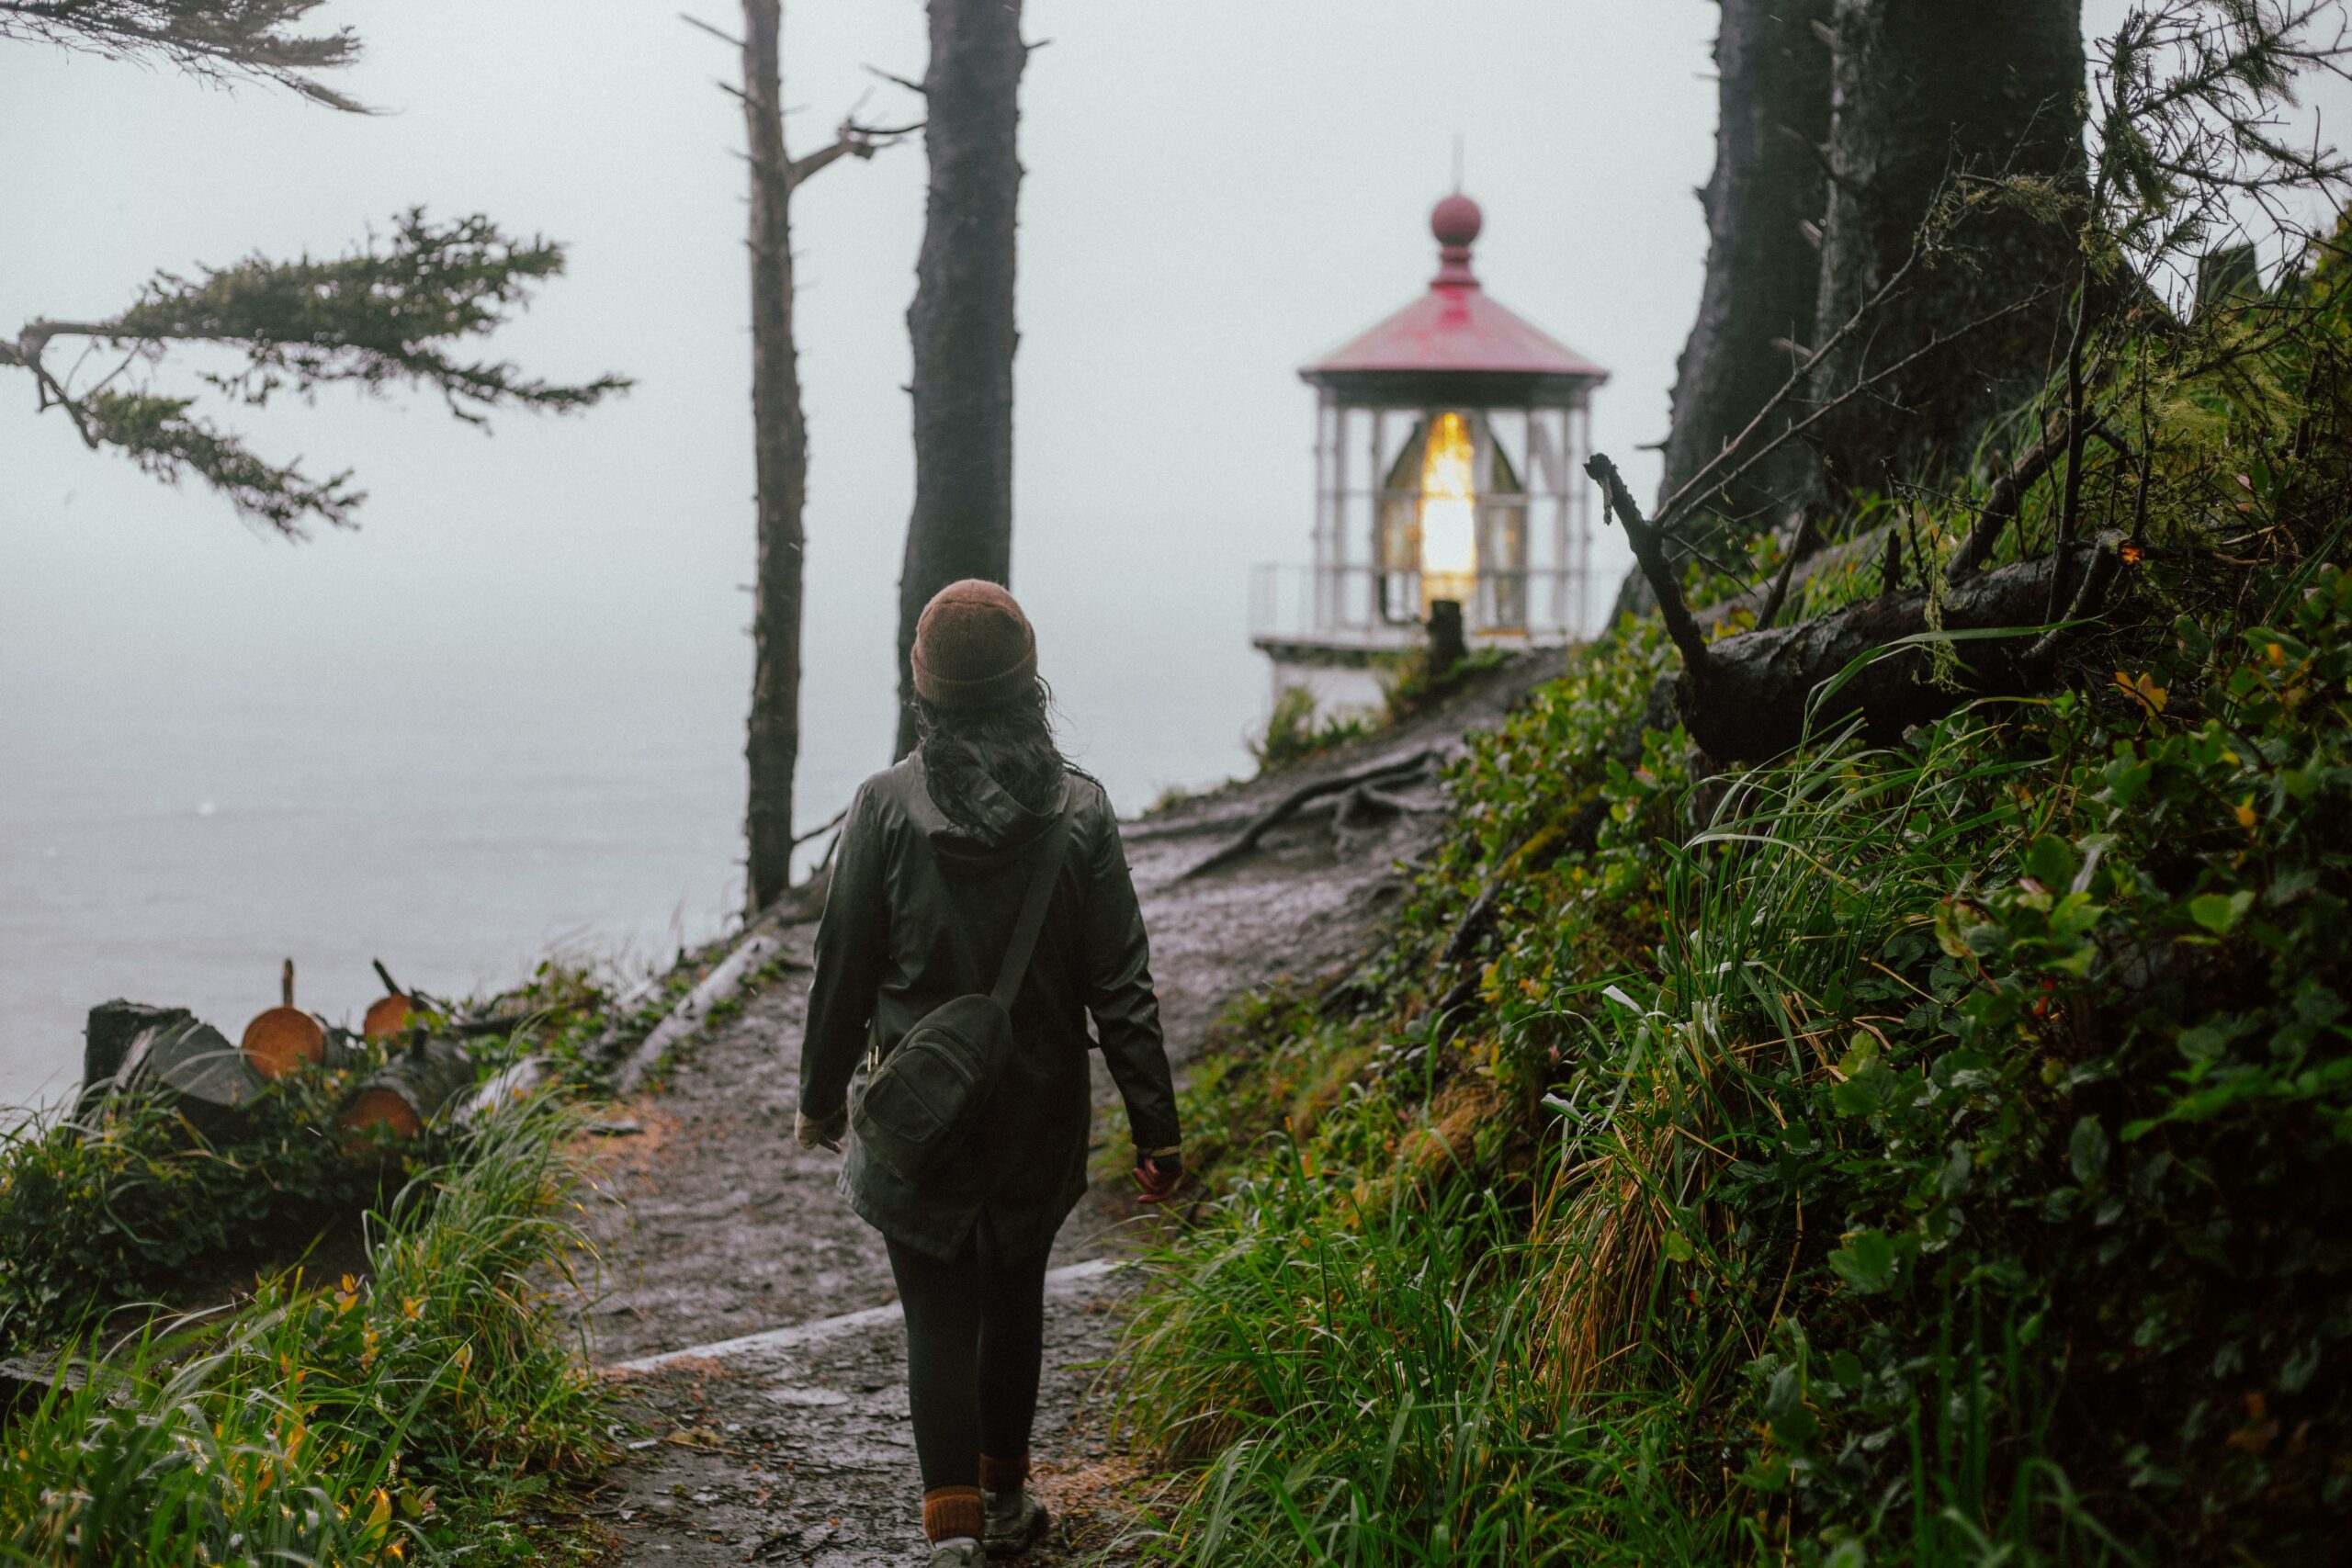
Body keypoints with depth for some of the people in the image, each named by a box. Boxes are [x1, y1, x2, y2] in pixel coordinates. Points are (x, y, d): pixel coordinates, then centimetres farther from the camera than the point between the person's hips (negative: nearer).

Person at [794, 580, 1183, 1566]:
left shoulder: (886, 806, -13)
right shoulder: (1077, 810, -9)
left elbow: (843, 971, -5)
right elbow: (1120, 984, -8)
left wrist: (821, 1099, 9)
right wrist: (1155, 1125, -1)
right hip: (1039, 1109, 2)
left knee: (938, 1318, 4)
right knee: (1013, 1300, 21)